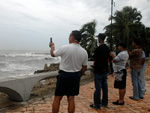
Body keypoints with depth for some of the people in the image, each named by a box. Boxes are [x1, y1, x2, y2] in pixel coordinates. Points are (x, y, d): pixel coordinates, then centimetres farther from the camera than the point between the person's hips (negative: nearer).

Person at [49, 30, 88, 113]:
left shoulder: (65, 48, -16)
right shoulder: (84, 52, -2)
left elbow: (53, 54, 1)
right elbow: (84, 68, 5)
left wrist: (52, 46, 21)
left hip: (64, 75, -4)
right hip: (76, 76, 4)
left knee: (57, 98, 9)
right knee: (71, 99, 13)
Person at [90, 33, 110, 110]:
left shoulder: (98, 48, -17)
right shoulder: (107, 48, 7)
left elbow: (95, 60, -11)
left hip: (98, 71, -8)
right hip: (105, 70, 8)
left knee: (98, 87, -1)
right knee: (104, 86, 14)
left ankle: (97, 105, 7)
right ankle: (104, 102, 26)